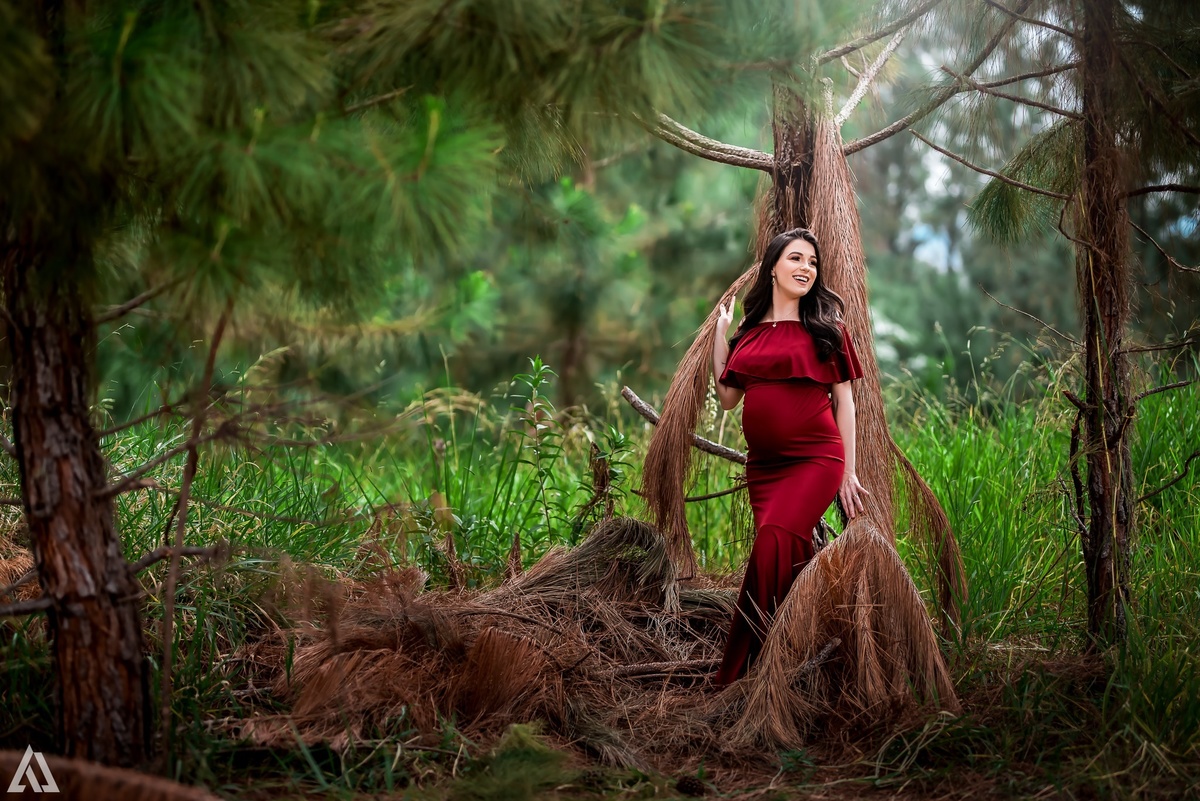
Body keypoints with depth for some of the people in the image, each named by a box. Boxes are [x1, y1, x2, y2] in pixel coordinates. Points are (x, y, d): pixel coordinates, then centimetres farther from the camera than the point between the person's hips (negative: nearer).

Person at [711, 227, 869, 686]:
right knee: (789, 560, 5)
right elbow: (728, 398, 13)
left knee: (774, 542, -22)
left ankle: (742, 670, -16)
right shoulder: (750, 332, 14)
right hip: (763, 464, 5)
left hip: (815, 459, -5)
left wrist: (848, 472, 0)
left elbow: (843, 398, 4)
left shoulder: (824, 327, 4)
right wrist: (720, 332, 13)